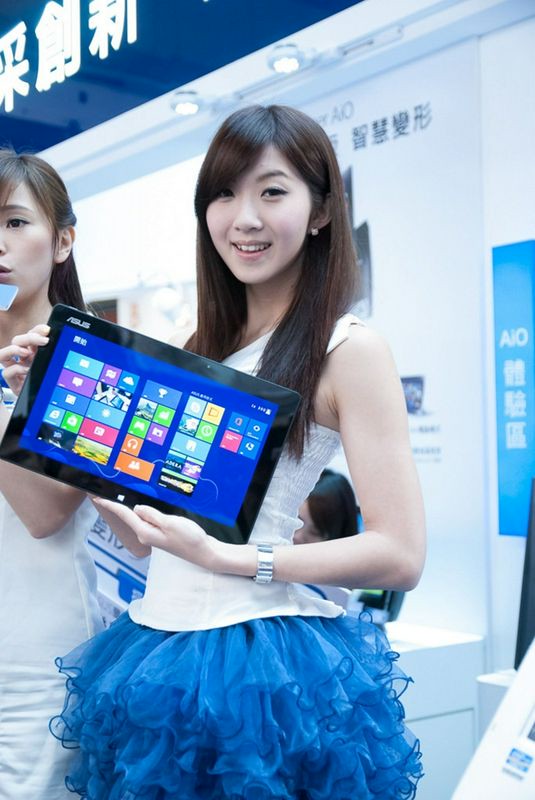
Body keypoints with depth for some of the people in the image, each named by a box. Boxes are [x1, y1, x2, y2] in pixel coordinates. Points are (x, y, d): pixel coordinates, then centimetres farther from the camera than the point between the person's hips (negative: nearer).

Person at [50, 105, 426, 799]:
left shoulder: (348, 350, -9)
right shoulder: (203, 347, 11)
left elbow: (401, 555, -16)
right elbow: (152, 530, 12)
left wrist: (228, 558, -21)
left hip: (258, 657, -6)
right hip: (157, 647, 7)